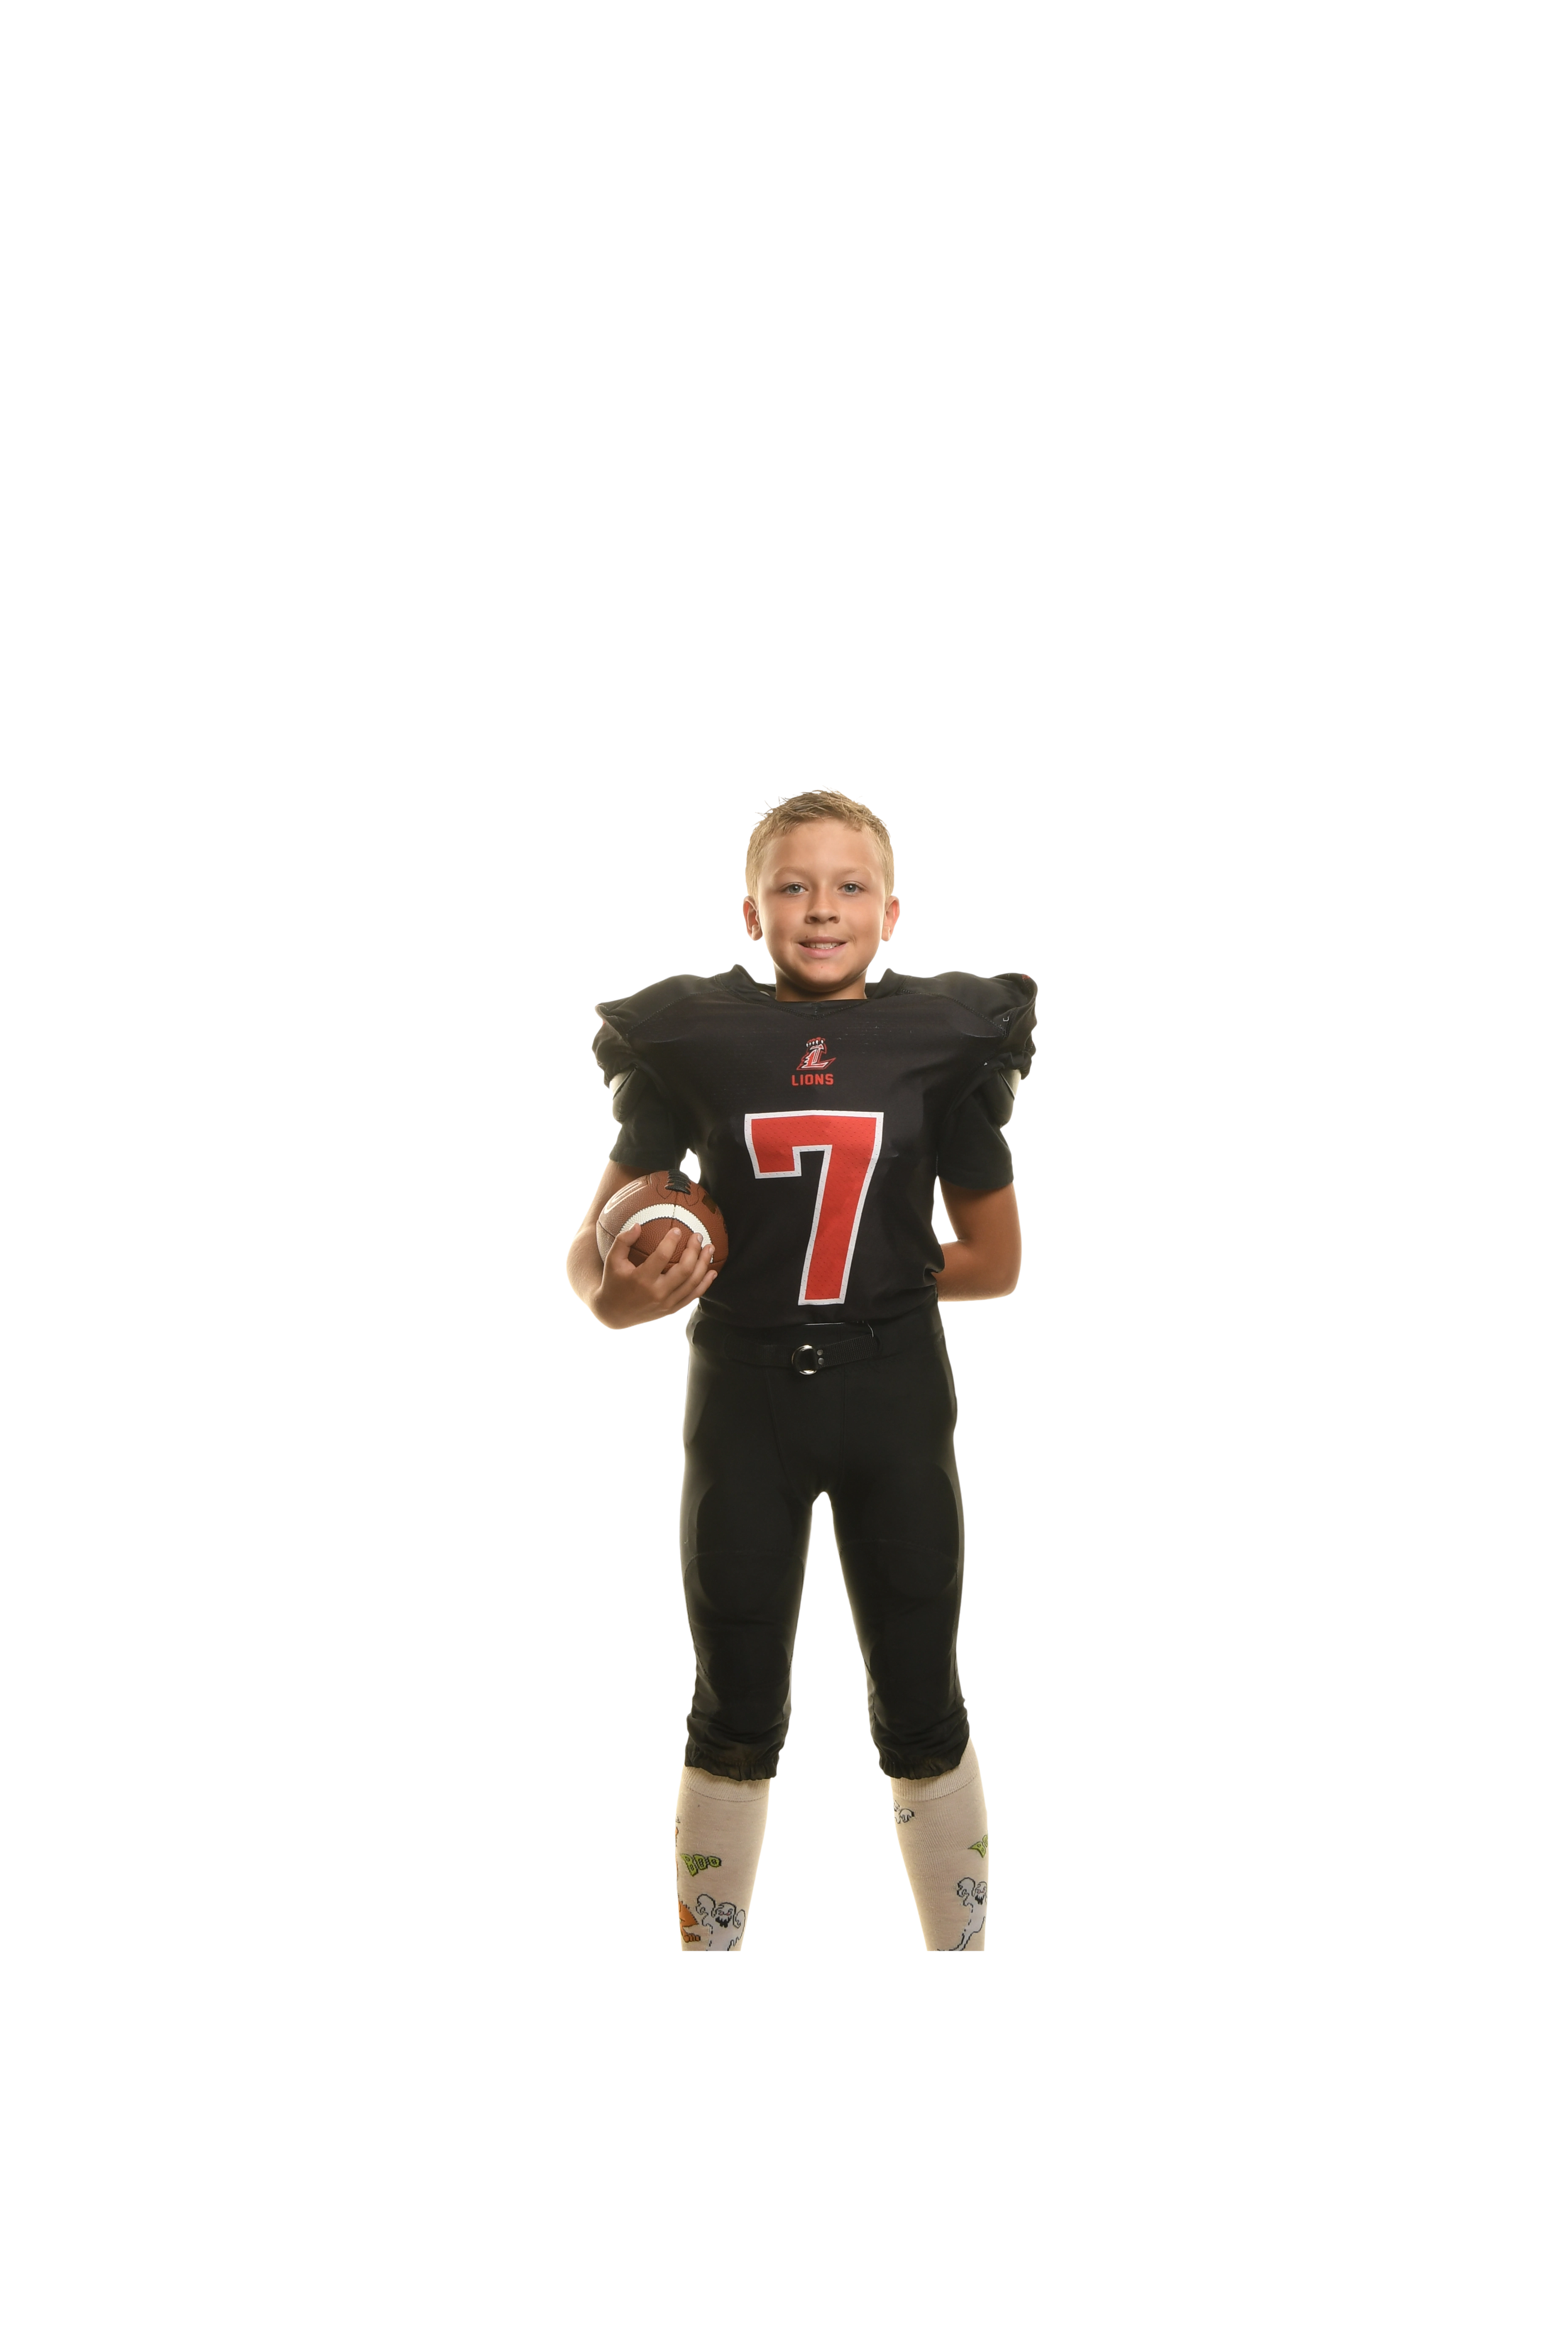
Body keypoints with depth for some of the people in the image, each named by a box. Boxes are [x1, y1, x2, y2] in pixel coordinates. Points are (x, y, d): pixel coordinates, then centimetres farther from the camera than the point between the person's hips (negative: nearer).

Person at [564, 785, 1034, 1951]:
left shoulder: (947, 1039, -3)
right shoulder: (693, 1041, -4)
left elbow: (994, 1262, 4)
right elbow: (592, 1246, -2)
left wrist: (876, 1280, -2)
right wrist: (617, 1295, -23)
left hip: (898, 1405, 0)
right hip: (745, 1405, 0)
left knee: (922, 1712, 9)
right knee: (737, 1717, 9)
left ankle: (964, 1946, 26)